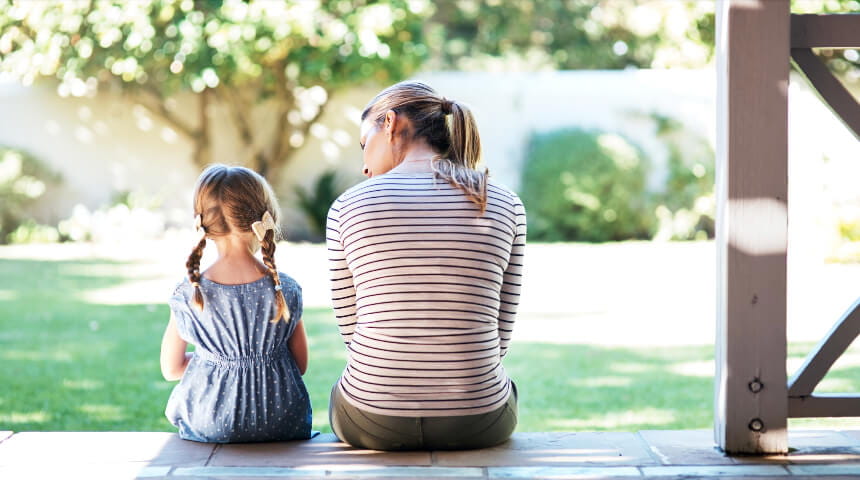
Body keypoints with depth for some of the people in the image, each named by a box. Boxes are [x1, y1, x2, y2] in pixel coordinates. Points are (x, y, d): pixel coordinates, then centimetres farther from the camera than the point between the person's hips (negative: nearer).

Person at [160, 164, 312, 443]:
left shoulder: (188, 295, -11)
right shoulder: (286, 291, -10)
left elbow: (171, 369, 1)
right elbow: (301, 365, 1)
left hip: (208, 427, 0)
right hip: (282, 427, 1)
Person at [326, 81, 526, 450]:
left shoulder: (348, 206, -5)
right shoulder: (506, 206, -1)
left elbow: (351, 327, 3)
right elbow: (499, 337, 3)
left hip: (374, 423, -1)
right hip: (477, 424, 1)